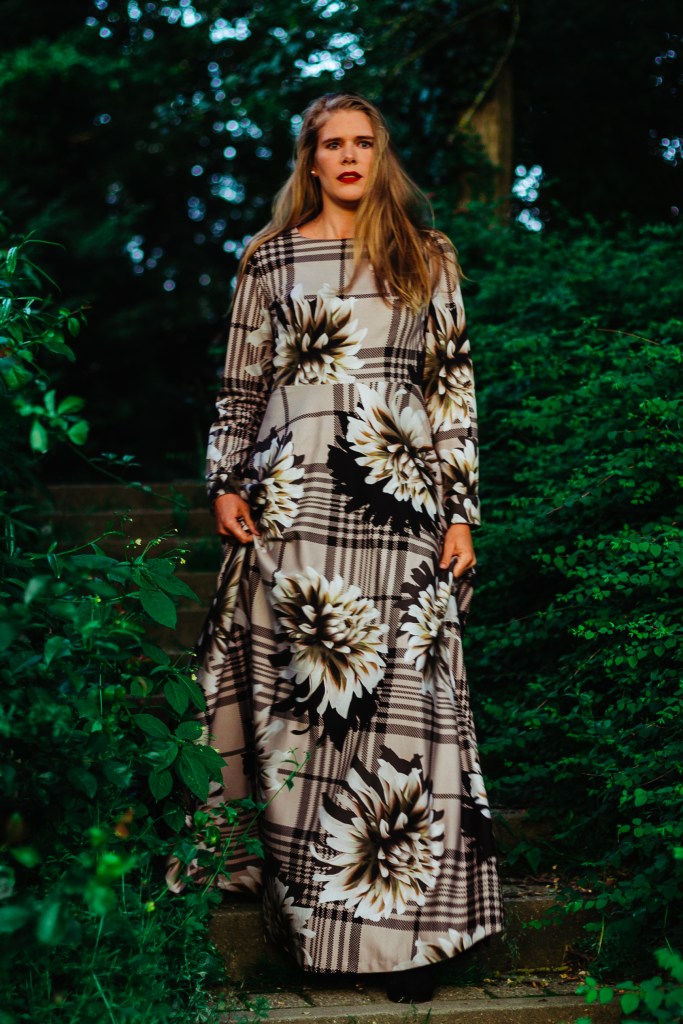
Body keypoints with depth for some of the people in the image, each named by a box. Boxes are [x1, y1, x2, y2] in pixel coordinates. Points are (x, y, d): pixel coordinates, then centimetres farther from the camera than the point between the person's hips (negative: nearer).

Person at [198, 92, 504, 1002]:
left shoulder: (428, 261, 13)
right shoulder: (271, 259, 13)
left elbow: (455, 389, 10)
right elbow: (242, 384, 15)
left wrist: (461, 509, 3)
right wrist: (227, 483, 3)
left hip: (398, 512, 0)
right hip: (294, 506, 0)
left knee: (399, 701, -4)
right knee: (294, 696, -1)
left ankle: (402, 928, 1)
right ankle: (303, 908, 9)